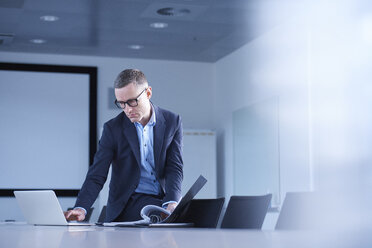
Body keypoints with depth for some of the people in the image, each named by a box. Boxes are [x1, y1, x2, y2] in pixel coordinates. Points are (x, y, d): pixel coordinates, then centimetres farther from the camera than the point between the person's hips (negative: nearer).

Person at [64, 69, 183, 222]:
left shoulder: (172, 122, 3)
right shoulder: (112, 128, -1)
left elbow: (175, 167, -3)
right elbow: (97, 175, -6)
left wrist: (171, 203, -23)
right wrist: (80, 208, -24)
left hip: (164, 200, 3)